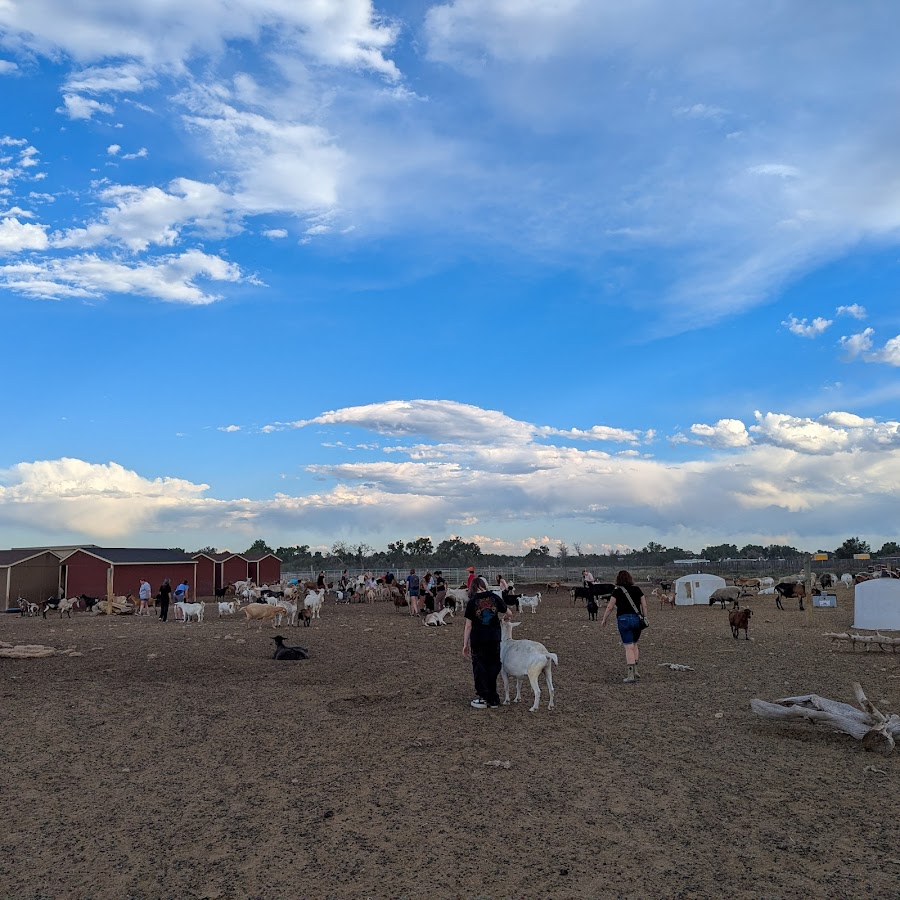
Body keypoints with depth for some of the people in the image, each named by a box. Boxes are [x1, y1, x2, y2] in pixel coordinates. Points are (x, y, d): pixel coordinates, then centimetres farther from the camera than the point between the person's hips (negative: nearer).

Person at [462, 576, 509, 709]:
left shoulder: (472, 602, -6)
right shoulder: (495, 598, -1)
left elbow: (468, 626, -6)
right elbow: (508, 613, 9)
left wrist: (465, 644, 0)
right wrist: (502, 617, 32)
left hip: (478, 640, -2)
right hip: (494, 639, 2)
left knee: (480, 668, 10)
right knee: (493, 668, 12)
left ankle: (483, 698, 11)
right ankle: (493, 699, 17)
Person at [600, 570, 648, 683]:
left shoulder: (617, 591, -2)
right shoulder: (637, 589, 8)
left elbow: (610, 607, -1)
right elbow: (644, 605, 7)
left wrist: (604, 620, 9)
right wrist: (645, 617, 17)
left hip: (623, 619, -4)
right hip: (637, 619, 4)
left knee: (629, 647, -4)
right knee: (634, 644, 21)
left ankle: (631, 675, -6)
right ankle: (635, 671, 23)